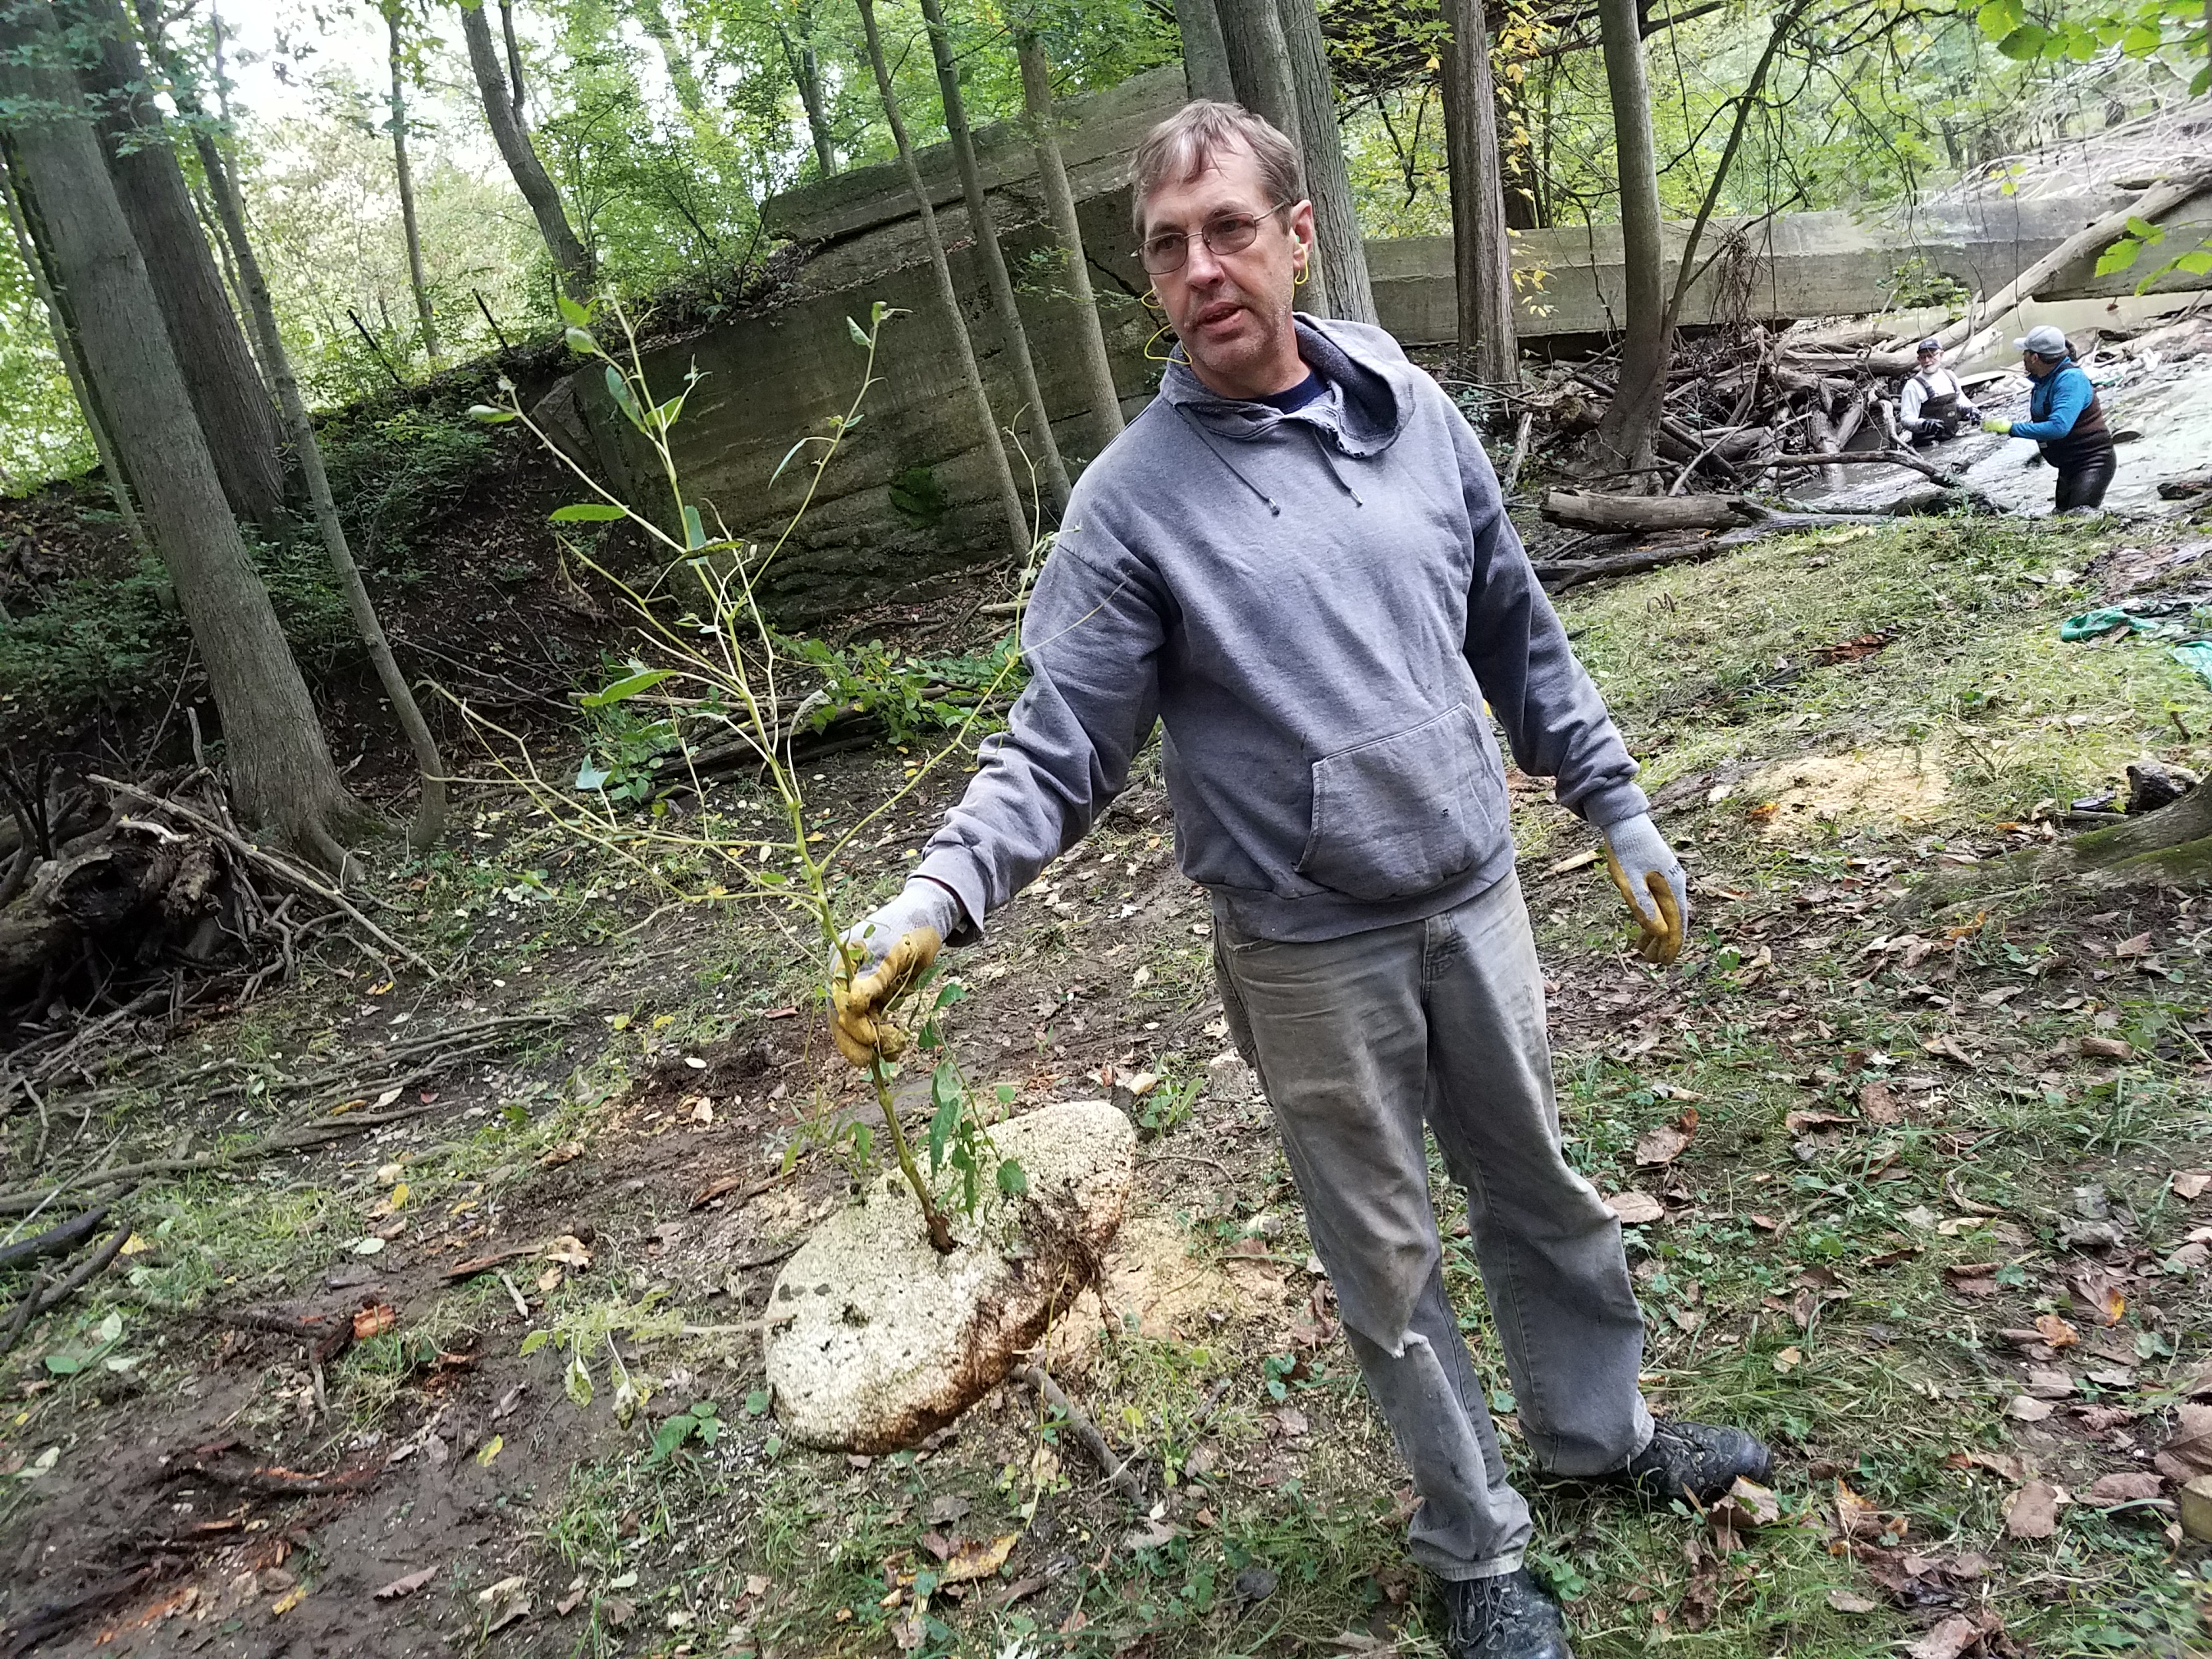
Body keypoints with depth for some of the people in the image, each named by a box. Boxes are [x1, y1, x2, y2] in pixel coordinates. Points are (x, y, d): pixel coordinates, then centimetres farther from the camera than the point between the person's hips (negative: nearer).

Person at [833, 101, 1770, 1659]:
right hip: (1313, 954, -3)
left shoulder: (1414, 411, 1)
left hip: (1477, 901, 4)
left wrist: (1621, 812, 11)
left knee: (1543, 1190, 21)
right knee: (1390, 1255, 11)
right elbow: (1061, 744, -13)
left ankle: (1599, 1426, 48)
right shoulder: (1135, 498, -12)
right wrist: (936, 898, -28)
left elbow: (1521, 640, 9)